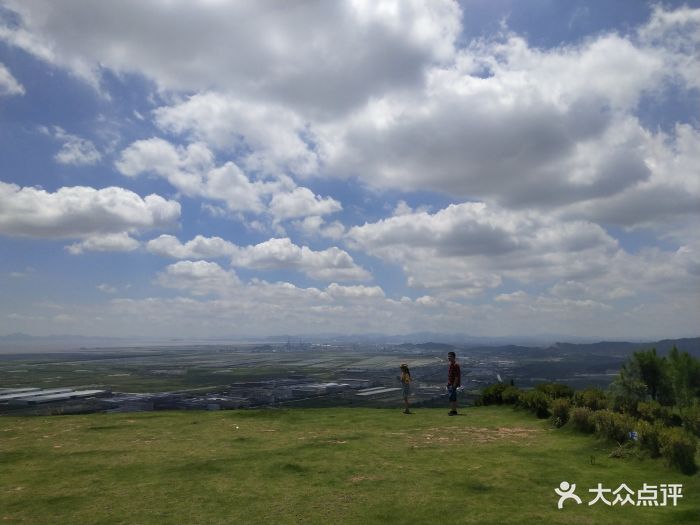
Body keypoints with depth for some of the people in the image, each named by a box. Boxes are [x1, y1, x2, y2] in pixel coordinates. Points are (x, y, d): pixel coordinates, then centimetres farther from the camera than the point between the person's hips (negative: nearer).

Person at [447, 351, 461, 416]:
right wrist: (448, 383, 20)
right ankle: (454, 410, 18)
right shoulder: (451, 364, 16)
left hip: (453, 384, -10)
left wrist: (455, 384, -22)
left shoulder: (455, 365, -14)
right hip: (450, 384, 10)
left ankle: (453, 411, -8)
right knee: (453, 398, 13)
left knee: (452, 398, -10)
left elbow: (457, 375, -19)